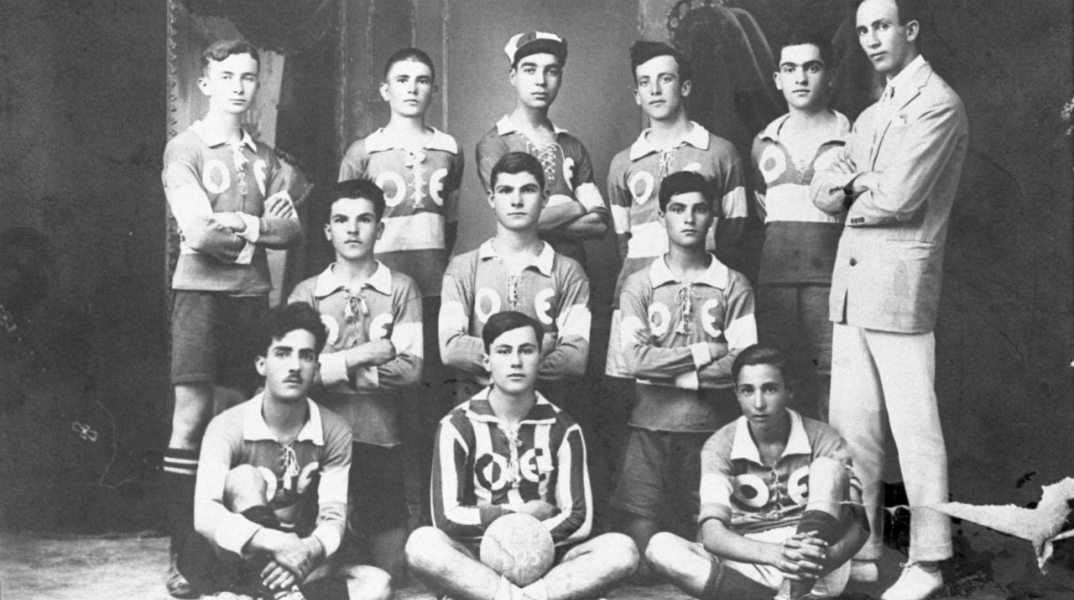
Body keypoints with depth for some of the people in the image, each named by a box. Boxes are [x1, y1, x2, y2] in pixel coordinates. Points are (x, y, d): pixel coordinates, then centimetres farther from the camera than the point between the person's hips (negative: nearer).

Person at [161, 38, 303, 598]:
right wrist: (263, 229, -1)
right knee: (191, 415, -7)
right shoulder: (185, 149, 1)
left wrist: (244, 225, -11)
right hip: (201, 291, -4)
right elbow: (199, 234, -12)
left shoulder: (264, 157, 15)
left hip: (254, 294, 5)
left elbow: (293, 231, 5)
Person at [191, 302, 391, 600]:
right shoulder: (228, 427, -14)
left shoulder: (335, 432, -5)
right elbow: (204, 515, -28)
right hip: (234, 562, -3)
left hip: (296, 562, 3)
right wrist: (279, 545, -42)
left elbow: (333, 517, -12)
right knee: (244, 479, -28)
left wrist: (309, 551, -36)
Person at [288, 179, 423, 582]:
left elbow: (411, 368, -8)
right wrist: (365, 354, -11)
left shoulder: (401, 289, 3)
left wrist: (332, 369, -8)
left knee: (391, 571, 5)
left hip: (381, 440, 0)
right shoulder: (306, 293, 6)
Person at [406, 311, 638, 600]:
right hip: (477, 561, -2)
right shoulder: (458, 425, -2)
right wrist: (521, 514, -6)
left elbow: (577, 519, -1)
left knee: (621, 549, -25)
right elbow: (447, 517, -9)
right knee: (422, 543, -33)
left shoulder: (562, 428, 4)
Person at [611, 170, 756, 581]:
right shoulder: (639, 285, 4)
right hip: (651, 424, 0)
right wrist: (705, 352, -9)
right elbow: (634, 359, -10)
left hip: (710, 427, 0)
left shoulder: (734, 287, 4)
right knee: (640, 554, -3)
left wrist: (667, 370, -9)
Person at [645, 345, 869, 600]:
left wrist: (829, 555, -36)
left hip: (815, 574, 0)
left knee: (828, 468, -21)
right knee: (661, 546, -24)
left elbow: (857, 522, -12)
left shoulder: (822, 440, -5)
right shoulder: (720, 447, -5)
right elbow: (712, 533, -17)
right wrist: (772, 554, -38)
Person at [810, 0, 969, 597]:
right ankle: (859, 551, 19)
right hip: (851, 280, 8)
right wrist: (859, 178, -6)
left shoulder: (938, 104, -6)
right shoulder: (872, 116, 21)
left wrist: (851, 193, 3)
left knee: (915, 428, -4)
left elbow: (896, 198, -16)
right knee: (852, 428, 10)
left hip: (901, 281, -8)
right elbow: (823, 191, 14)